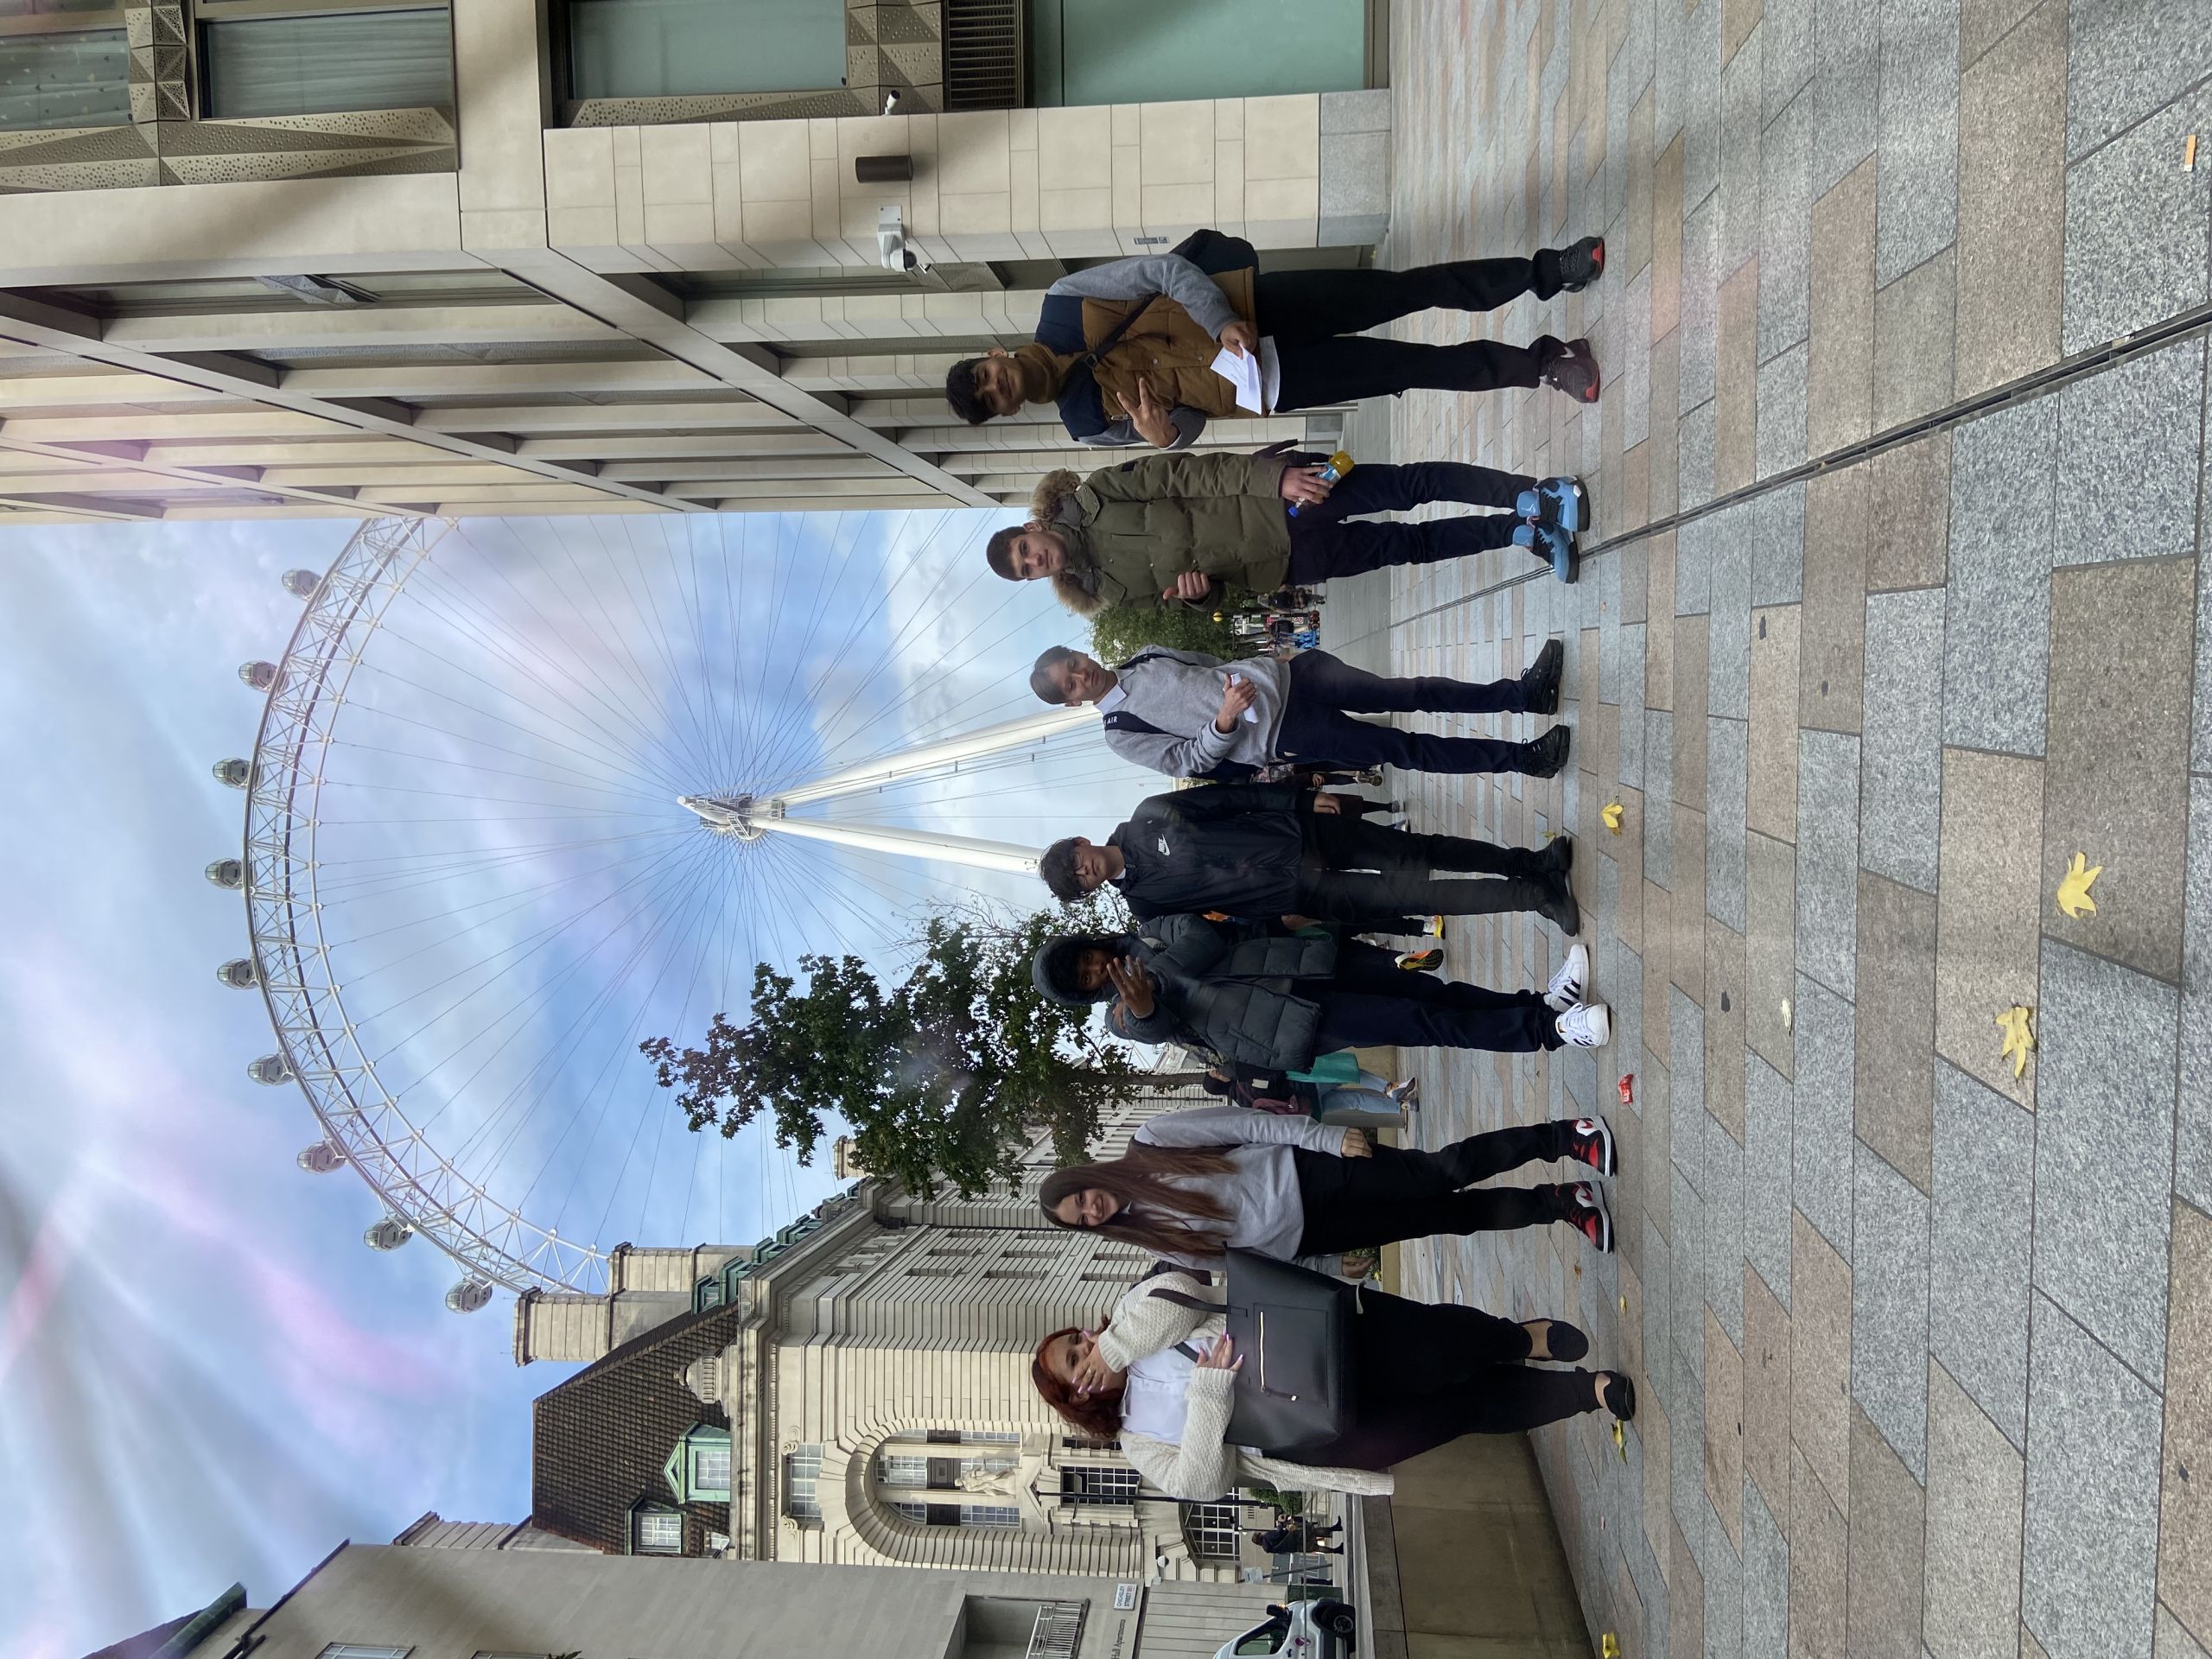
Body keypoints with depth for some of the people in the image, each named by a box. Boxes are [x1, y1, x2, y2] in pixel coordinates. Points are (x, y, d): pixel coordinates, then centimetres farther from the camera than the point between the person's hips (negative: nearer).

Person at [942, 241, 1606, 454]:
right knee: (1420, 367, -4)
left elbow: (1164, 269, -7)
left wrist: (1222, 323, -22)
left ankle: (1544, 272, 15)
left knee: (1414, 288, -4)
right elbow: (1190, 420, 0)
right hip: (1262, 383, -1)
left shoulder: (1062, 308, -7)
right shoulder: (1089, 421, -5)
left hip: (1252, 305, 1)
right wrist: (1165, 436, -24)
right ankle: (1539, 364, 16)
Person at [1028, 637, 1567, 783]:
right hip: (1286, 736, -4)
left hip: (1288, 677, 4)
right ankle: (1523, 758, 2)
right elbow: (1194, 761, -8)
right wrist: (1225, 721, -24)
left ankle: (1523, 692, 1)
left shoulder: (1143, 658, 10)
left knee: (1413, 693, -7)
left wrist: (1243, 677, 4)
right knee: (1407, 750, -6)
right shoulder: (1121, 733, -4)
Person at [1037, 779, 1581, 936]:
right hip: (1299, 894, -3)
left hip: (1298, 834, 3)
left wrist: (1303, 799, -1)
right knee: (1411, 893, -11)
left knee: (1418, 852, 2)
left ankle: (1533, 862, 18)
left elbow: (1229, 796, 2)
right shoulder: (1144, 903, -6)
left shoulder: (1147, 816, -1)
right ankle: (1536, 896, 0)